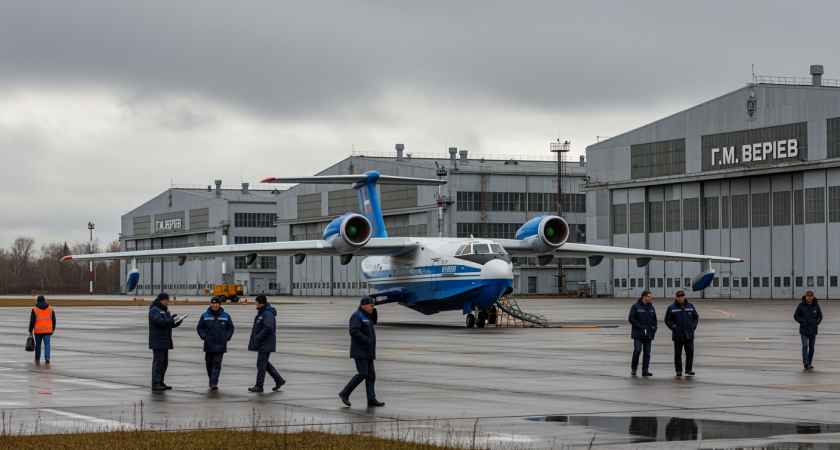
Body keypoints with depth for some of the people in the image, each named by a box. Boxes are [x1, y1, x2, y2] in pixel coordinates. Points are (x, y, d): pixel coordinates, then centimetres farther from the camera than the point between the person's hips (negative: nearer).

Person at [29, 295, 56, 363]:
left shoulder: (35, 309, -4)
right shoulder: (50, 308, 4)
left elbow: (32, 321, -8)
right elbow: (53, 320, 7)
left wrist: (30, 331, -2)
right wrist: (53, 329, 18)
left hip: (38, 330, -1)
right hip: (47, 330, 1)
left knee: (38, 344, 14)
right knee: (47, 344, 1)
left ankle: (37, 359, 24)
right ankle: (47, 357, -19)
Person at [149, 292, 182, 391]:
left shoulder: (165, 310, 18)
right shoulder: (154, 310, -11)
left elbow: (169, 323, 20)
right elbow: (159, 321, -25)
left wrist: (176, 323, 0)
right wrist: (171, 320, -18)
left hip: (165, 341, 10)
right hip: (157, 341, -10)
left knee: (164, 362, 12)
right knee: (158, 362, -10)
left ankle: (160, 382, 19)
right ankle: (155, 384, -8)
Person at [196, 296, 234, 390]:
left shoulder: (225, 316, 4)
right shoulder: (205, 316, 3)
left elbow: (230, 328, 12)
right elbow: (199, 327, 10)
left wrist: (227, 337, -2)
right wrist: (204, 336, -5)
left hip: (220, 345, -2)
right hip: (209, 345, 2)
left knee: (217, 363, -11)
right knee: (209, 364, 8)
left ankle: (214, 383, -15)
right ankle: (212, 380, 24)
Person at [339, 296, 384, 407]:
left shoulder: (366, 317, 21)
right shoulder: (357, 316, -9)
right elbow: (354, 331, -22)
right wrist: (366, 341, -21)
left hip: (367, 352, 10)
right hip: (360, 352, -10)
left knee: (371, 375, 3)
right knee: (362, 374, -14)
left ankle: (371, 399, 0)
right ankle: (345, 393, -5)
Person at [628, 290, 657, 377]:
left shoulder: (651, 307, 12)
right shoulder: (636, 306, -6)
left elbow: (654, 319, 20)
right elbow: (631, 318, -10)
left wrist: (654, 327, 3)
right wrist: (640, 326, -17)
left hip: (648, 335, 6)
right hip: (638, 334, -6)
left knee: (647, 353, 3)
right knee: (637, 350, -12)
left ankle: (645, 370, 6)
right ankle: (633, 369, 1)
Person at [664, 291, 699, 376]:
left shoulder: (690, 306, 8)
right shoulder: (671, 308, 1)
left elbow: (696, 317, 16)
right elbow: (667, 320, 3)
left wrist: (693, 326, 2)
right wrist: (673, 327, -11)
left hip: (689, 335, 2)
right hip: (677, 335, -2)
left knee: (690, 352, -3)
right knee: (678, 354, 1)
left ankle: (688, 369, 5)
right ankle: (679, 370, 7)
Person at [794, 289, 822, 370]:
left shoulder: (816, 306, 0)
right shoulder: (801, 305, -4)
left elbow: (820, 316, 9)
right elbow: (796, 316, 2)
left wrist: (816, 322, -7)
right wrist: (802, 321, -11)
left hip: (813, 330, 2)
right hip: (803, 330, -2)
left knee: (811, 347, 8)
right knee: (805, 346, -16)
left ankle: (809, 363, 19)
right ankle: (805, 362, -28)